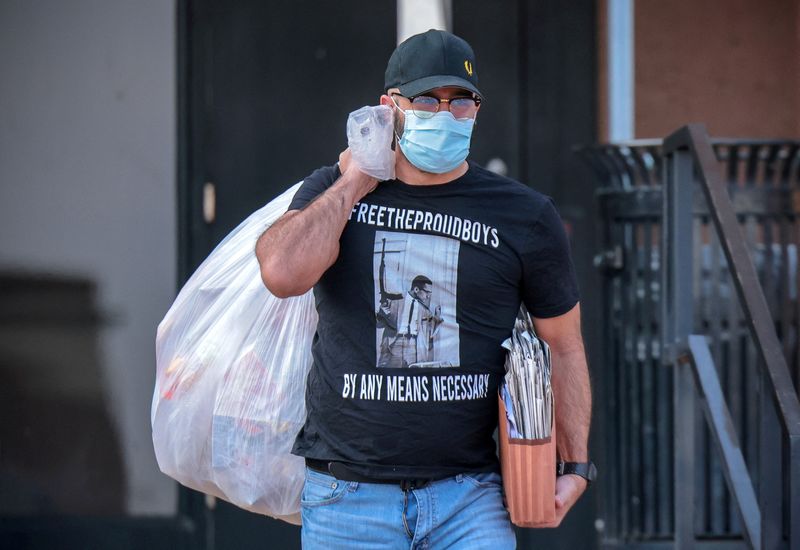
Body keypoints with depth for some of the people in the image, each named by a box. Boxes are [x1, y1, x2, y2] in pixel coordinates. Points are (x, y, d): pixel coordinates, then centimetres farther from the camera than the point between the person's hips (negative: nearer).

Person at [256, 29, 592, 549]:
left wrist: (576, 467, 3)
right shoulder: (333, 190, 6)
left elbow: (565, 346, 11)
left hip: (469, 495, 0)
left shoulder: (524, 216, 5)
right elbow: (283, 273, -15)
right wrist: (354, 183, -4)